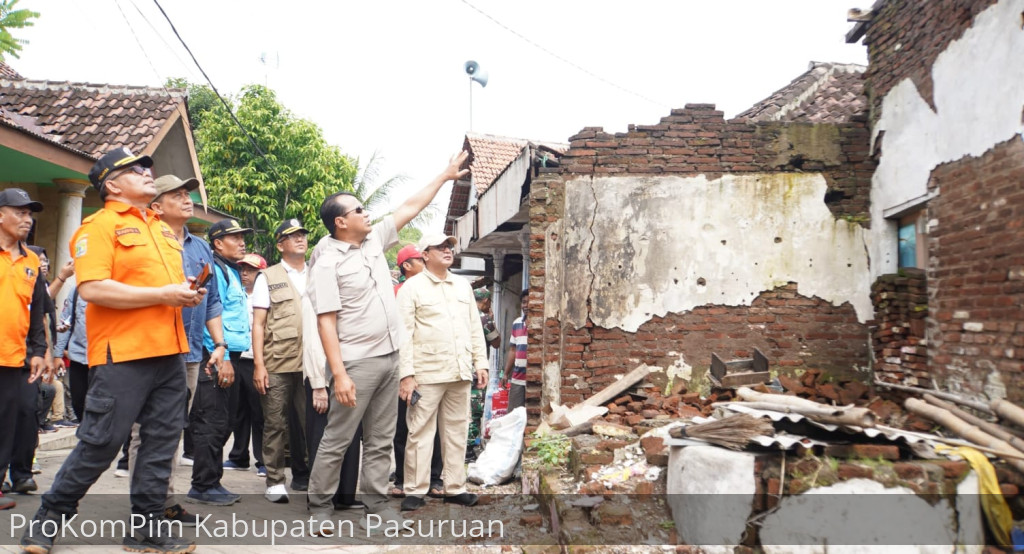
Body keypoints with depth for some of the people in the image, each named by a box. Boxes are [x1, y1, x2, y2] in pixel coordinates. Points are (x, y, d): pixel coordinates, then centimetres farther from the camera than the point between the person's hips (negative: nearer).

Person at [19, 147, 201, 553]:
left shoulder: (161, 227, 19)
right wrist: (162, 295, -17)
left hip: (169, 352, 7)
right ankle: (47, 520, 22)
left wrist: (187, 294, 6)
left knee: (162, 441, 8)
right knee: (99, 444, 0)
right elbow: (92, 289, -18)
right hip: (122, 355, -7)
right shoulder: (101, 225, -5)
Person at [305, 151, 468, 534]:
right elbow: (326, 322, -16)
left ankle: (376, 506, 21)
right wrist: (339, 374, -22)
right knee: (338, 439, 3)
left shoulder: (374, 241, 8)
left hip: (389, 358, 7)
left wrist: (444, 176, 19)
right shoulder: (327, 263, -12)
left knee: (381, 440, 12)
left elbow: (410, 208, 16)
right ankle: (319, 505, 18)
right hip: (357, 363, -7)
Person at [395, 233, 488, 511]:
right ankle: (415, 491, 13)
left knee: (457, 432, 11)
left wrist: (480, 362, 10)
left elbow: (475, 327, 17)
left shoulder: (463, 285, 15)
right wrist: (406, 374, -12)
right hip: (427, 374, -5)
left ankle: (455, 488, 22)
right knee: (420, 433, 1)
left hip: (460, 373, 5)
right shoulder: (412, 287, -2)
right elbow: (404, 333, -7)